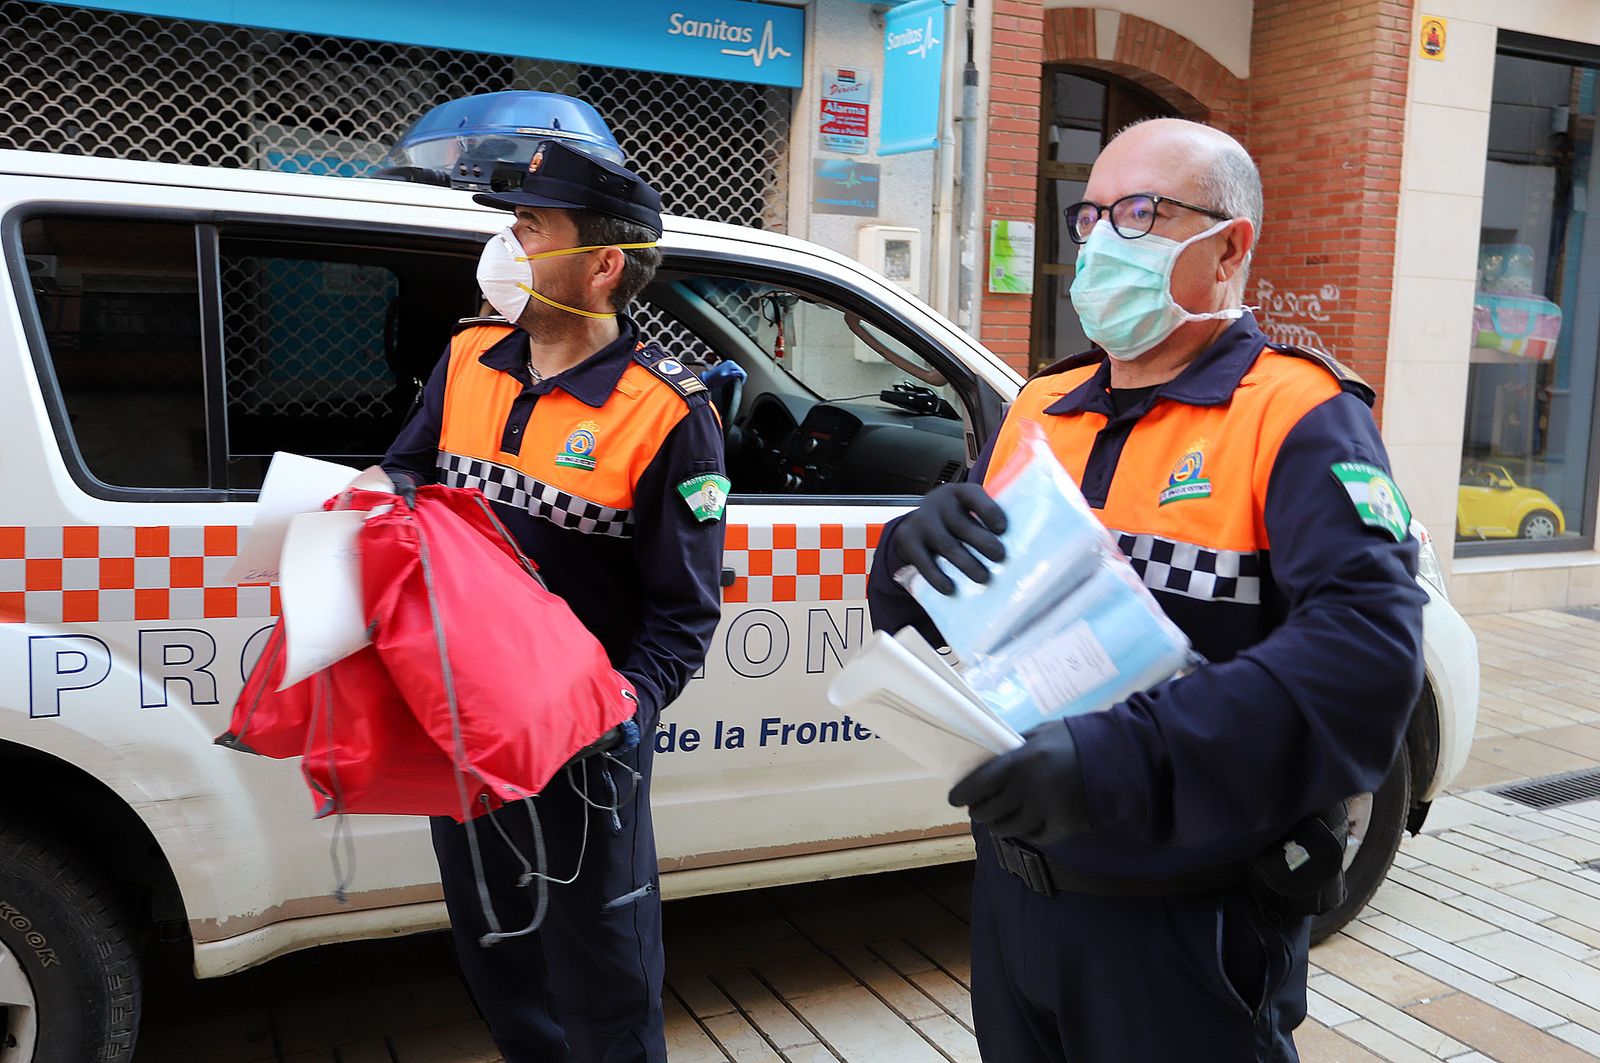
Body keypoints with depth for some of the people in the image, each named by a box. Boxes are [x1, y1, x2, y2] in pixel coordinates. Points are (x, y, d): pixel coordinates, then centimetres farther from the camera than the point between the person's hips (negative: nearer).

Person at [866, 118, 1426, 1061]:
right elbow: (921, 622, 8)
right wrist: (916, 552, -15)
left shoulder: (1296, 418, -11)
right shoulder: (1038, 412, 7)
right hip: (1017, 891, 6)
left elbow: (1370, 648, -25)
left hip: (1193, 921, -5)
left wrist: (1129, 757, -36)